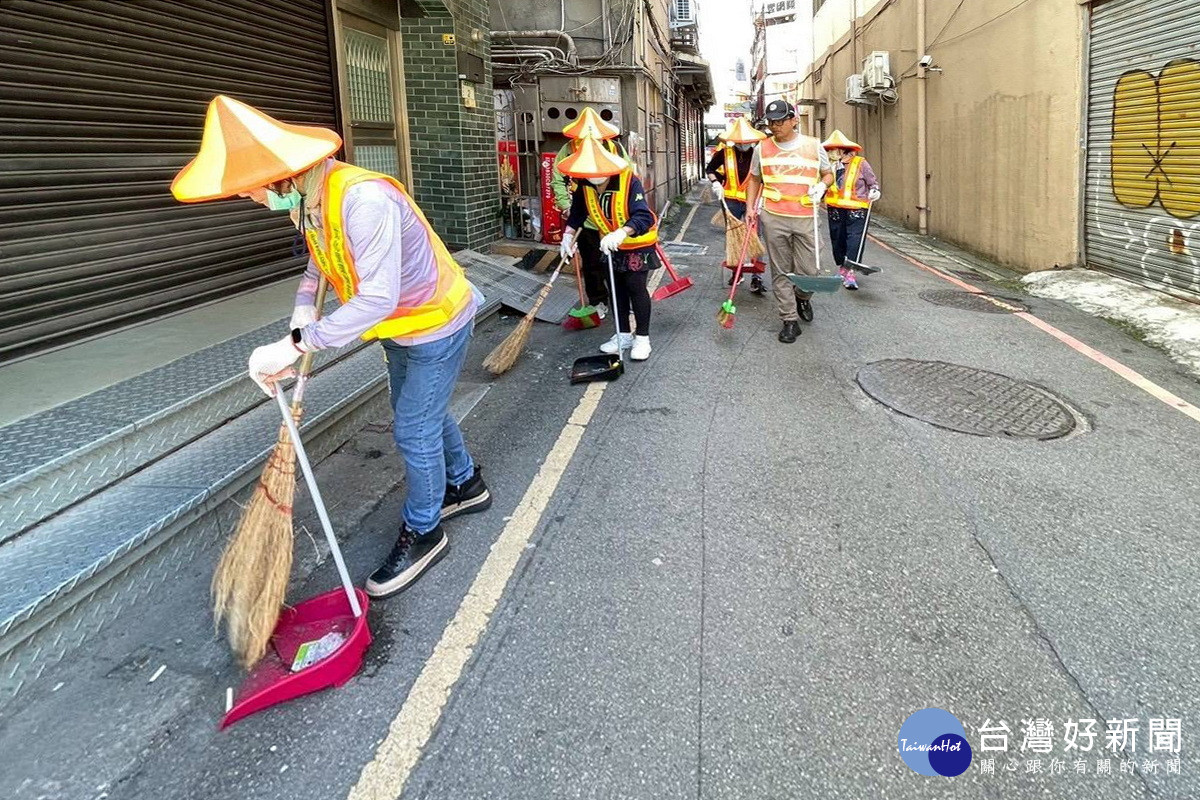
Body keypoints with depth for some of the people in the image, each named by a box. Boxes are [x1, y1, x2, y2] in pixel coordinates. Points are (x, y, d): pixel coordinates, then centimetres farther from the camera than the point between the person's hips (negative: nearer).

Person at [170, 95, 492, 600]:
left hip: (437, 323, -9)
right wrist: (302, 317, -13)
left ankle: (422, 533, 21)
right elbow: (317, 269, 7)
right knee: (421, 413, 23)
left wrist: (296, 345, -38)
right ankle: (465, 484, 45)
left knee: (414, 430, 1)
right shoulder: (309, 202, -6)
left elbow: (377, 298, -40)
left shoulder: (364, 199, -36)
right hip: (401, 326, 9)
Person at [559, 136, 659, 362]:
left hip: (637, 243, -6)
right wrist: (568, 234, -8)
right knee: (616, 289, 12)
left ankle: (642, 337, 8)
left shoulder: (629, 182, -31)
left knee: (636, 287, -5)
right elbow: (577, 212, 4)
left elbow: (643, 217, -41)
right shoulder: (584, 186, -14)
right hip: (609, 244, 6)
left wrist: (620, 234, -56)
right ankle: (623, 335, 25)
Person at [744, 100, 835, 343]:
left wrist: (822, 185, -7)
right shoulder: (763, 148, 8)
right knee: (781, 271, 2)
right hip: (773, 218, 1)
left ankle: (802, 298, 33)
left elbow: (828, 174, 15)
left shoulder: (814, 146, 5)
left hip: (806, 218, -1)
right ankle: (790, 320, 11)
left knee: (808, 271, 0)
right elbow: (754, 180, 18)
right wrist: (750, 207, 7)